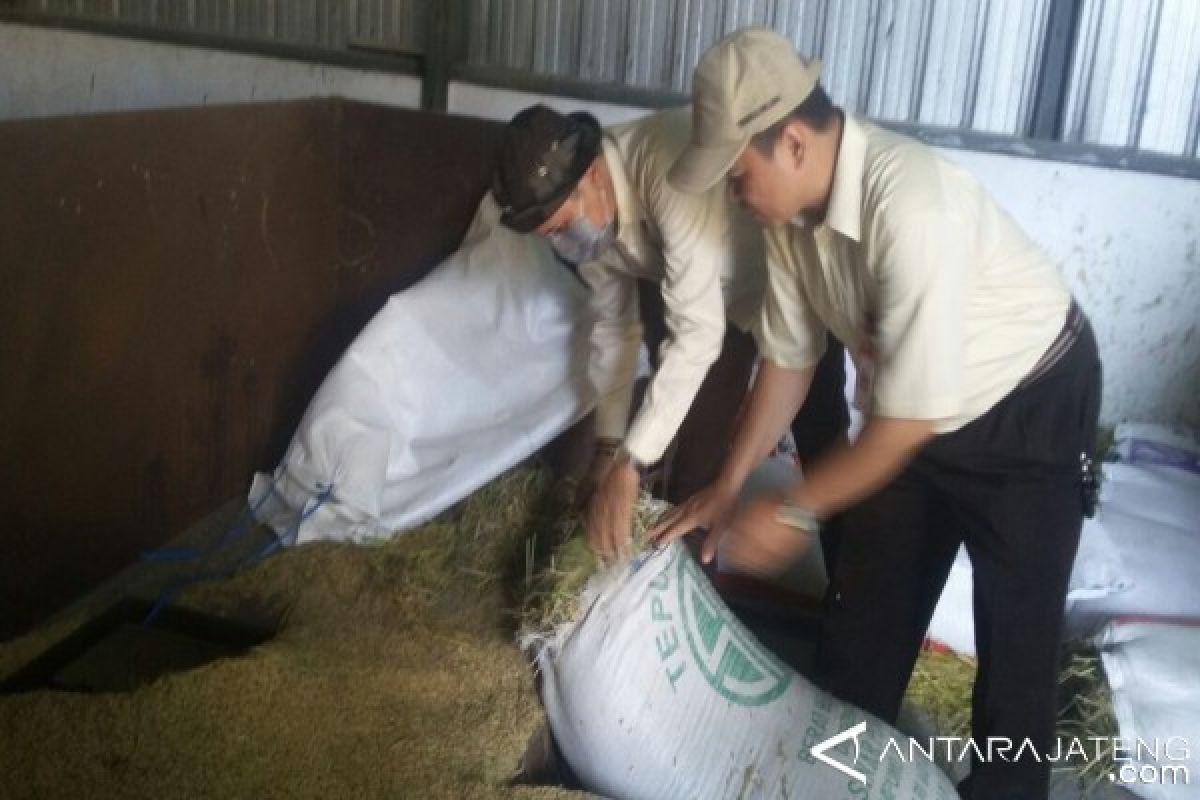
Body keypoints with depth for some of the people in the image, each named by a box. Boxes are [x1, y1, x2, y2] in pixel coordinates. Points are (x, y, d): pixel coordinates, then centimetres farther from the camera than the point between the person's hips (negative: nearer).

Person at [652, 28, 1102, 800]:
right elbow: (789, 357, -1)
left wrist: (794, 510, -26)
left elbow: (913, 412, -35)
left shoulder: (909, 204, -38)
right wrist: (729, 485, -4)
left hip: (1029, 409, -7)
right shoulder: (791, 206, -13)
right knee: (867, 600, 14)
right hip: (910, 406, 7)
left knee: (1016, 625, 0)